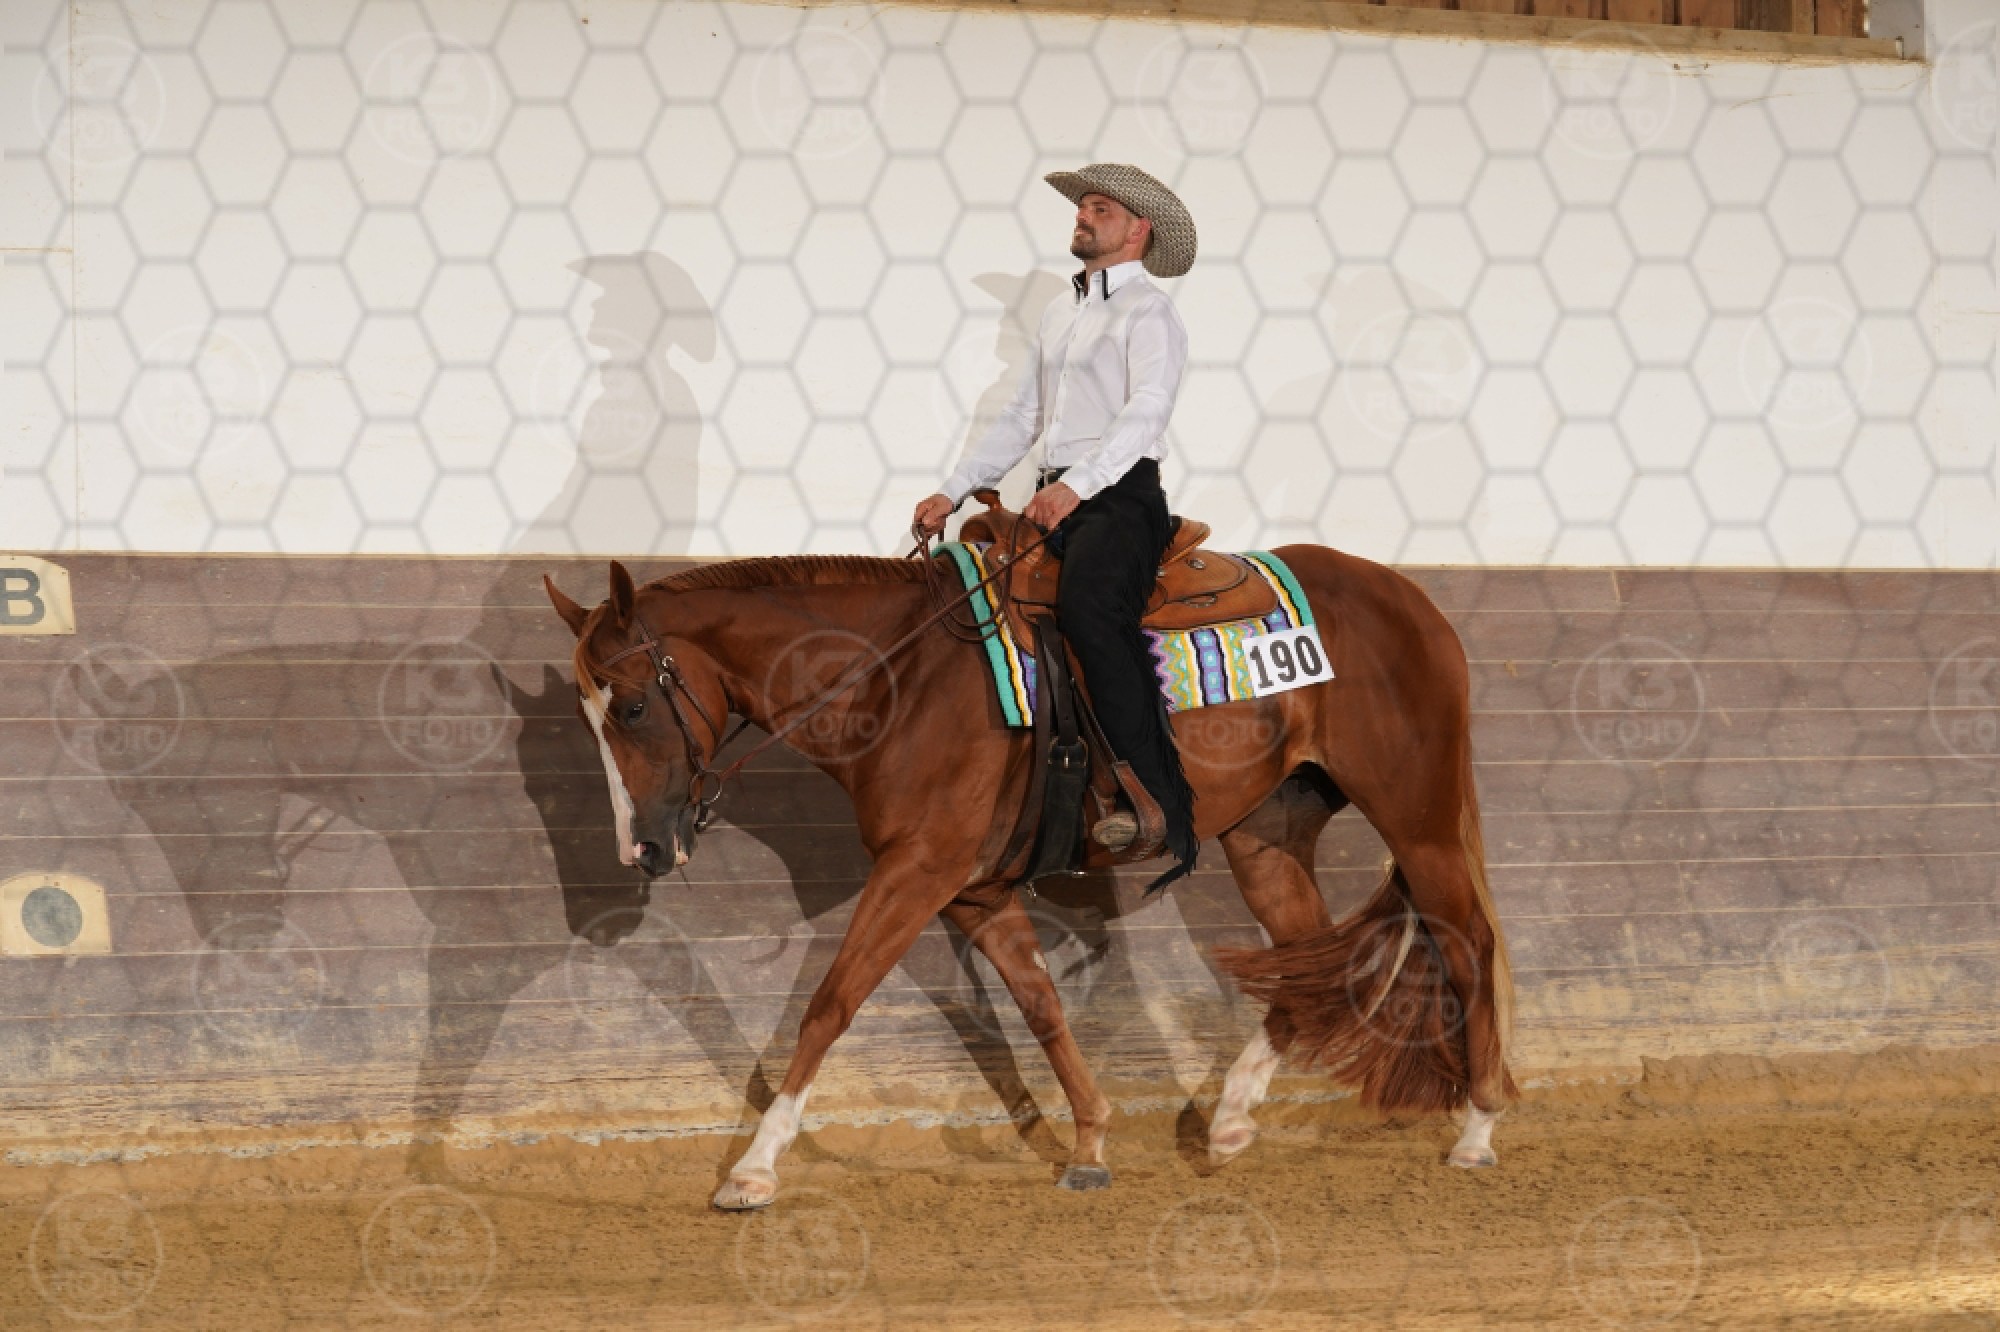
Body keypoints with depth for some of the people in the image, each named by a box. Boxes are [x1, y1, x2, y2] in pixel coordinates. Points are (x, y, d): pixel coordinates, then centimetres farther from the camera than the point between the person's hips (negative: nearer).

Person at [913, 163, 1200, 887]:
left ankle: (1159, 809, -37)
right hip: (1057, 498, 9)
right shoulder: (1060, 312, 24)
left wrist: (1076, 487, -33)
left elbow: (1145, 412, -19)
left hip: (1121, 497, -9)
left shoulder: (1148, 313, -2)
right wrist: (953, 493, 16)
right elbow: (1020, 419, 27)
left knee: (1088, 606, -34)